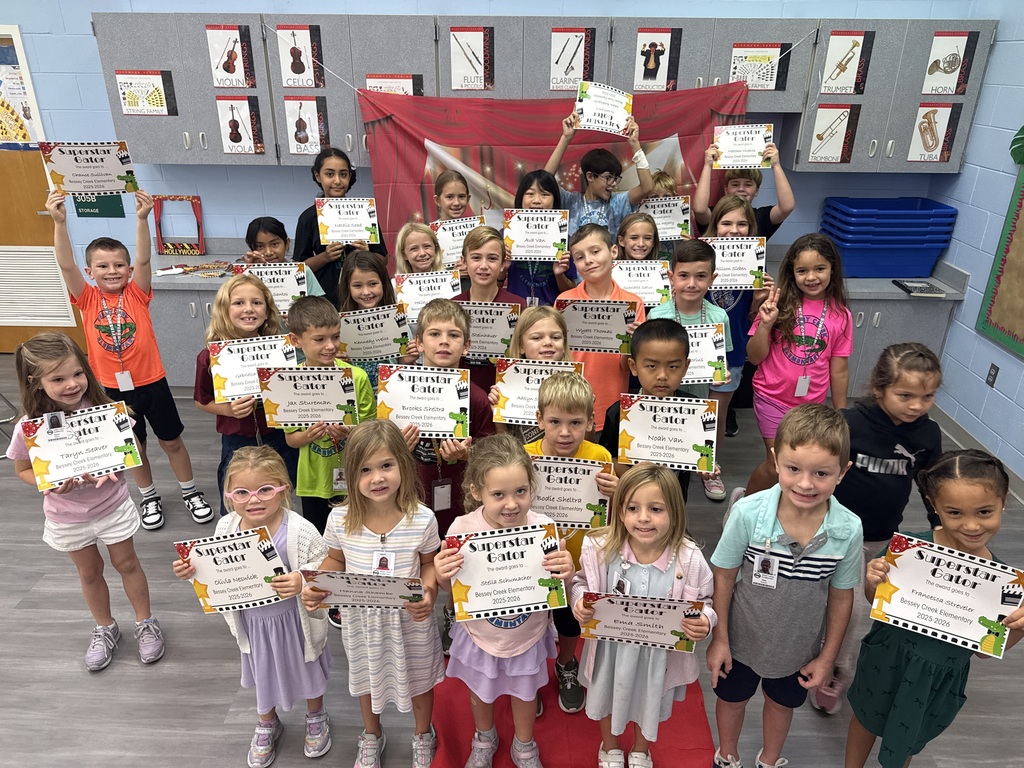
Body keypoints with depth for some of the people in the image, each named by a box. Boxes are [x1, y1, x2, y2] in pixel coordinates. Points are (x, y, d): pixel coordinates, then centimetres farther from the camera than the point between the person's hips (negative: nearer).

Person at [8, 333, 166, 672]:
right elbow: (23, 469, -4)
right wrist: (49, 484, -24)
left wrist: (112, 469, -26)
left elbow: (130, 449, -6)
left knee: (126, 563, 16)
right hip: (67, 516, 1)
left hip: (112, 506, 0)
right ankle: (104, 629, 42)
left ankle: (145, 623, 36)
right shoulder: (29, 427, -21)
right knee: (89, 572, 20)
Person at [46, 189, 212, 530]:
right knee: (134, 446, 18)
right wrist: (59, 222, -30)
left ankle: (191, 492, 33)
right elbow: (66, 265, -18)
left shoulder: (137, 294, -7)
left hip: (152, 383, -1)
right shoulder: (87, 299, -4)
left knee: (172, 441, 13)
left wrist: (142, 219, -35)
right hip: (113, 389, 2)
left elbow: (144, 260, -22)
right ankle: (149, 498, 38)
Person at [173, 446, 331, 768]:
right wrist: (192, 571, -18)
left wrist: (303, 584, -44)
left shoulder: (299, 531, -31)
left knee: (307, 669, 23)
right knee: (262, 671, 28)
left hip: (294, 620, -3)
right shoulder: (226, 527, -16)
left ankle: (316, 717, 55)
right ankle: (267, 724, 58)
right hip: (252, 622, 4)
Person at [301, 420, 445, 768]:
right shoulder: (341, 519, -19)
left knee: (418, 679, 22)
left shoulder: (422, 519, -23)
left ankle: (423, 736, 55)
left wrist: (429, 592, -25)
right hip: (361, 619, 2)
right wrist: (314, 587, -18)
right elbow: (335, 560, 0)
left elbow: (429, 563, -7)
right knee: (367, 678, 27)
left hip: (410, 620, -1)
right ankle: (371, 736, 59)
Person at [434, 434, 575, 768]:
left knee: (525, 693, 26)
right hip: (479, 636, 0)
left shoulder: (544, 528, -26)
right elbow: (449, 588, -9)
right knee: (480, 692, 28)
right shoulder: (463, 529, -26)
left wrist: (566, 575, -35)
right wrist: (442, 574, -31)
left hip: (527, 636, 0)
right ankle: (484, 738, 61)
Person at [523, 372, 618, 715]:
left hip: (578, 562, 1)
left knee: (571, 622, 25)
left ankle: (567, 667, 56)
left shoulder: (599, 457, -18)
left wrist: (616, 494, -31)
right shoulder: (525, 456, -20)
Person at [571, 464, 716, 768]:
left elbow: (705, 604, -9)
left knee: (649, 701, 29)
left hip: (659, 653, 0)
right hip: (610, 648, 0)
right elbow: (582, 582, -5)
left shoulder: (689, 559, -24)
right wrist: (579, 602, -25)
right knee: (608, 697, 28)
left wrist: (704, 622, -30)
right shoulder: (601, 549, -24)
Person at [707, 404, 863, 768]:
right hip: (742, 639, -1)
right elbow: (724, 575, -16)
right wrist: (719, 638, -8)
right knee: (732, 698, 26)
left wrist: (828, 656, 0)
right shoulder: (748, 513, -31)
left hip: (799, 648, 1)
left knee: (781, 703, 29)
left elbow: (841, 595, -8)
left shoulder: (848, 530, -25)